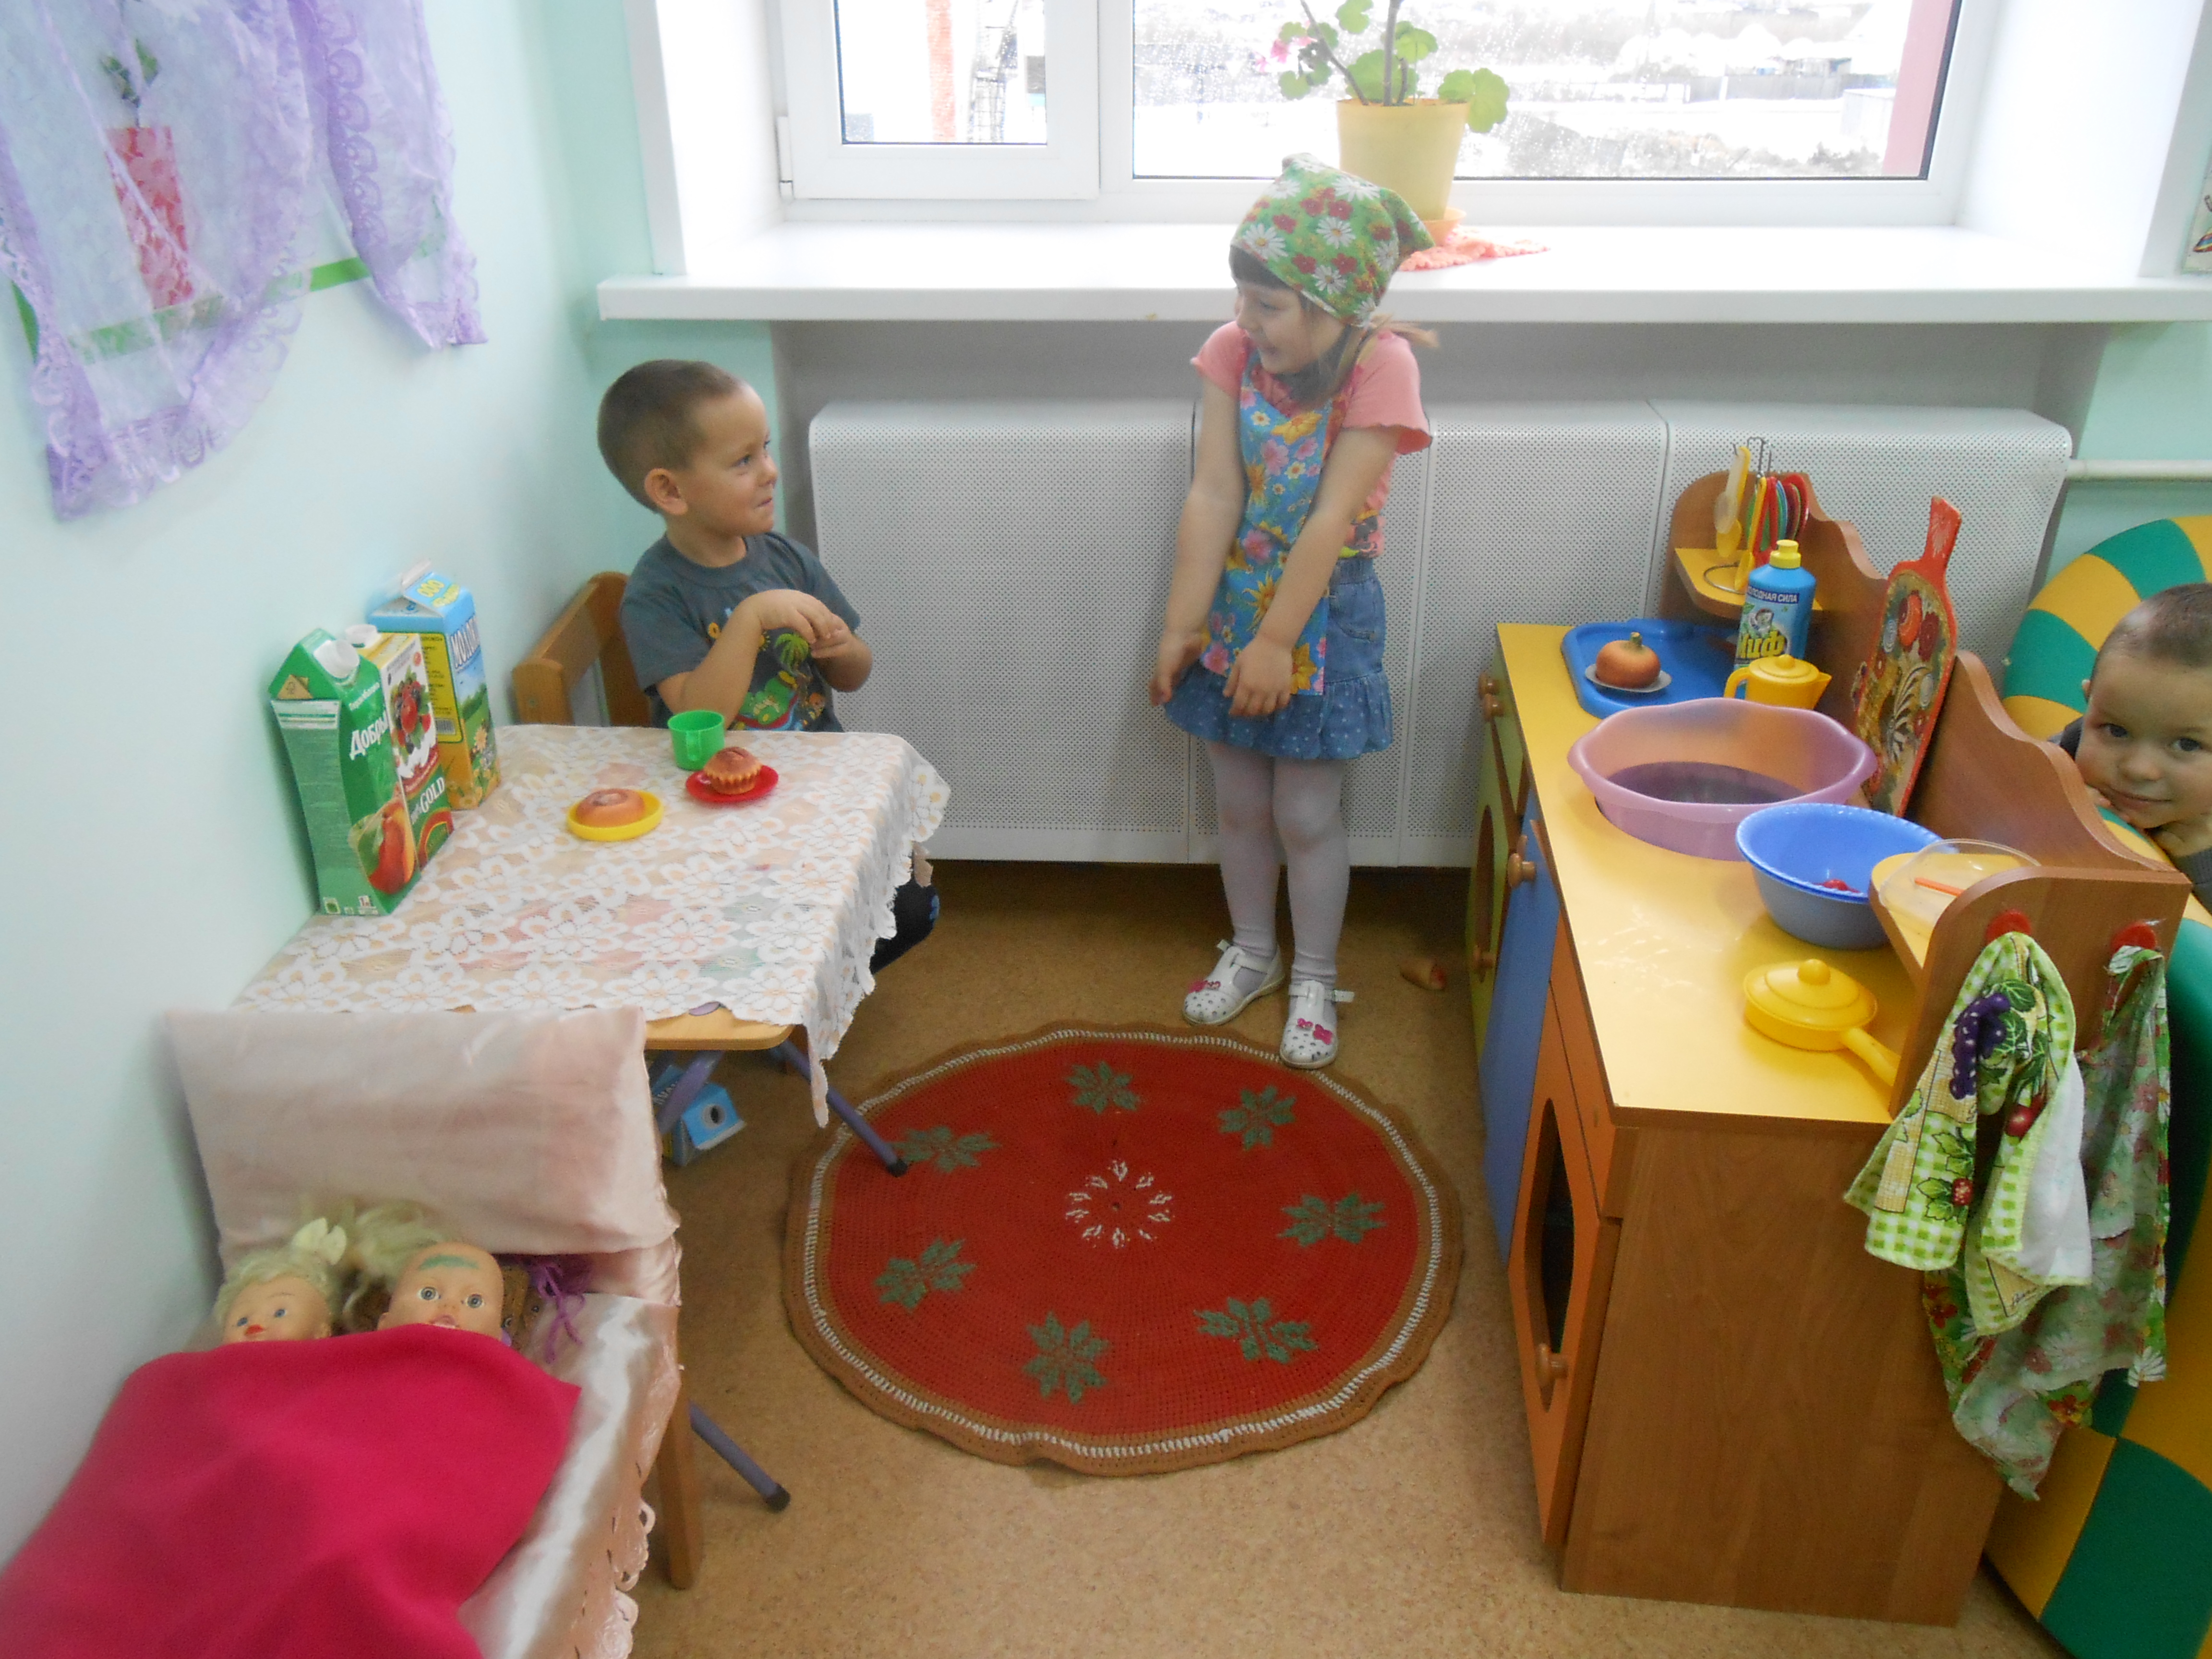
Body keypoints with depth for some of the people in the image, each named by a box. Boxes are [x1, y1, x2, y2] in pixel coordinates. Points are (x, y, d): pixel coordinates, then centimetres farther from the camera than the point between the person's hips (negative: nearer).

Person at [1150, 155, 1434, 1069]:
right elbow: (1212, 497, -12)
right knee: (1240, 805, 16)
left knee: (1306, 816, 6)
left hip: (1323, 616, -3)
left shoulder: (1381, 365, -18)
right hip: (1234, 604, 4)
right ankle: (1251, 951, 38)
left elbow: (1332, 518, -21)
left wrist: (1277, 641, -21)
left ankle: (1313, 977, 28)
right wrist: (1181, 626, -14)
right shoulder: (1231, 352, -8)